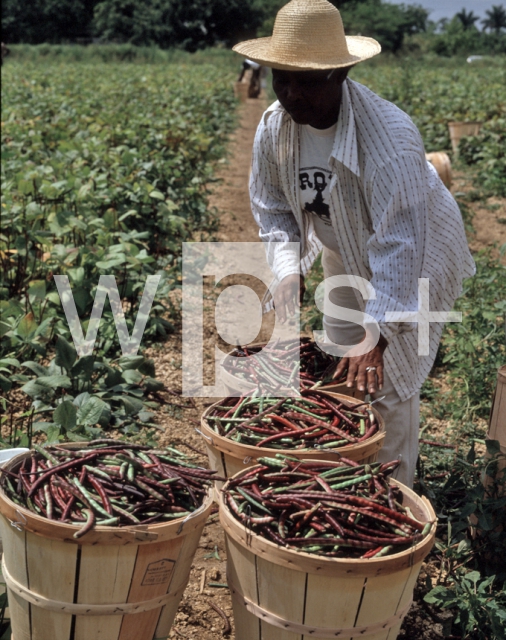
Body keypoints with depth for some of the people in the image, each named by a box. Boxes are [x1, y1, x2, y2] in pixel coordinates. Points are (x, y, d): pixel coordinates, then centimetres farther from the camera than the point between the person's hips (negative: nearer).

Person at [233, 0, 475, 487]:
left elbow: (399, 245, -42)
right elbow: (272, 209, -5)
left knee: (388, 384, -4)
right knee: (340, 376, 16)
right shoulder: (274, 126, -17)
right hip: (344, 257, 6)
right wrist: (288, 270, -23)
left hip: (409, 264, -6)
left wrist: (377, 336, -46)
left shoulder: (389, 137, -38)